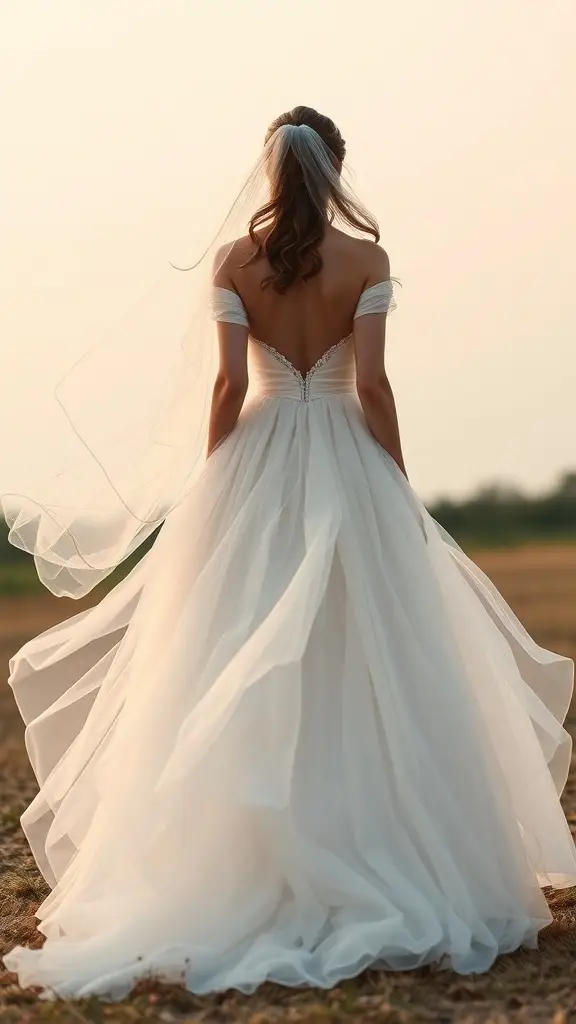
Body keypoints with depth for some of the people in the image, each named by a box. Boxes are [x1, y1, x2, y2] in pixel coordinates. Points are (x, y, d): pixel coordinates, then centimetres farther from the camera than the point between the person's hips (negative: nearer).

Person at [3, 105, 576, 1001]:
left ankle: (254, 876, 6)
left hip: (258, 467, 1)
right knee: (362, 664, 4)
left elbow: (231, 383, -4)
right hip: (347, 465, -1)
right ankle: (376, 875, 6)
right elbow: (371, 383, -8)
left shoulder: (234, 261, 0)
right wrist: (399, 489, -1)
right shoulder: (367, 258, -3)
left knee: (246, 677, 6)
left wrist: (211, 491, 3)